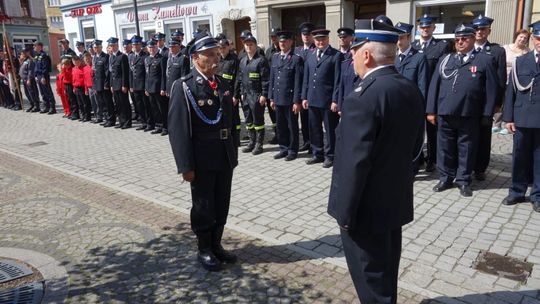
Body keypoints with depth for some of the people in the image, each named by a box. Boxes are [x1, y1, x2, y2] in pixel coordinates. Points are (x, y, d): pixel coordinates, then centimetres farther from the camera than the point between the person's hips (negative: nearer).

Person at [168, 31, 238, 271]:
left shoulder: (223, 85, 9)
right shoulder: (184, 87, -11)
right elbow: (178, 130, -15)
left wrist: (233, 153, 12)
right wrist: (186, 166, -18)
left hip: (225, 156, 6)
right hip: (202, 159, -6)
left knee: (222, 205, 16)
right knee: (203, 206, 10)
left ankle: (216, 245, 34)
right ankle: (204, 250, 29)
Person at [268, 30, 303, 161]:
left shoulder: (296, 59, -7)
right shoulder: (275, 57, 11)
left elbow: (298, 82, -10)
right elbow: (272, 78, 13)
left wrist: (297, 101, -13)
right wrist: (271, 97, 9)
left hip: (290, 99, -5)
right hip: (278, 99, 5)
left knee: (292, 126, 6)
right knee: (280, 125, 12)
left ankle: (292, 151, 18)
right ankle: (284, 149, 25)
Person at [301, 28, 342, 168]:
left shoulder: (336, 55, -5)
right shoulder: (310, 55, 12)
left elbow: (338, 80, -9)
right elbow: (306, 78, 14)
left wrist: (335, 100, -13)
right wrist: (304, 97, 8)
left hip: (328, 100, -5)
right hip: (312, 99, 6)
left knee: (330, 130, 5)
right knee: (314, 129, 13)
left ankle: (329, 156, 18)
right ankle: (317, 154, 27)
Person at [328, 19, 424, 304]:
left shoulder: (362, 98, -25)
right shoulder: (412, 90, 2)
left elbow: (354, 164, -24)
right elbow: (413, 146, 10)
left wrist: (345, 213, -14)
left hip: (367, 207, -8)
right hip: (396, 200, 8)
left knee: (371, 280, 10)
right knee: (386, 272, 25)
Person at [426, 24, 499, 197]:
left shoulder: (485, 60, 4)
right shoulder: (445, 60, 12)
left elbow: (492, 89, 1)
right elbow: (434, 86, 9)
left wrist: (487, 114, -4)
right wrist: (431, 110, 3)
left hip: (469, 116, -2)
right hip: (444, 114, 2)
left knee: (466, 149, 7)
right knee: (445, 148, 9)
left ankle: (463, 180, 20)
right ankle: (446, 178, 22)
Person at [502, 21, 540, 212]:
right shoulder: (521, 61, 7)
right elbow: (511, 90, 5)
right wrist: (508, 117, 0)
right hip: (522, 118, 1)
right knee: (519, 157, 9)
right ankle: (517, 192, 21)